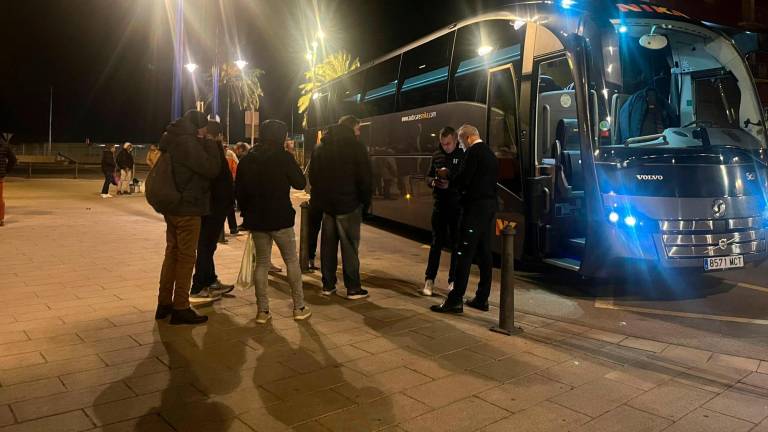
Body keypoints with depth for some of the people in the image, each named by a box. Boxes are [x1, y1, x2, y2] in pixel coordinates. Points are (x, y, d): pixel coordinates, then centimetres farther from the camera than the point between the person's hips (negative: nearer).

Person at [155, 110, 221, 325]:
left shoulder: (173, 140, 11)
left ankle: (164, 303, 24)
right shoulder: (187, 142, -18)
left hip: (172, 206, 10)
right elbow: (211, 169, -19)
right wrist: (210, 145, -7)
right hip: (187, 208, -10)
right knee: (186, 257, -2)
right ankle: (180, 308, 4)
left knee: (172, 253, 16)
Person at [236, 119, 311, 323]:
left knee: (262, 263, 12)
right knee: (292, 261, 9)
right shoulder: (284, 157, -10)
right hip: (280, 219, -4)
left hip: (255, 220, 4)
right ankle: (299, 307, 13)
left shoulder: (247, 160, 5)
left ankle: (263, 311, 10)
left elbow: (239, 191, 8)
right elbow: (300, 183, -4)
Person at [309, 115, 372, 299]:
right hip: (348, 204, -5)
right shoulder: (355, 147, -8)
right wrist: (366, 201, 1)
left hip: (326, 204, 6)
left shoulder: (320, 148, 12)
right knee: (349, 247, -1)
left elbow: (312, 176, 14)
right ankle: (353, 289, 3)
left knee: (328, 246, 12)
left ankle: (328, 285, 17)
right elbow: (364, 178, -10)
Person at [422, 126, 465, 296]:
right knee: (436, 243, 6)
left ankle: (453, 281, 17)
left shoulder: (463, 156, -5)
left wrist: (450, 185, -23)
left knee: (456, 244, 6)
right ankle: (429, 280, 12)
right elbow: (428, 178, 16)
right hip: (440, 205, 3)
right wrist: (433, 182, -6)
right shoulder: (437, 156, 9)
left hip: (457, 206, -3)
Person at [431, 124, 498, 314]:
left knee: (464, 253, -8)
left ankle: (455, 300, -6)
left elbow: (464, 180, -17)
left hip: (475, 207, -9)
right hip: (489, 207, 9)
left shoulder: (473, 152, -11)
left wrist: (448, 180, 4)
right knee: (484, 253, 11)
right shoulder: (490, 154, 17)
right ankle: (482, 298, 17)